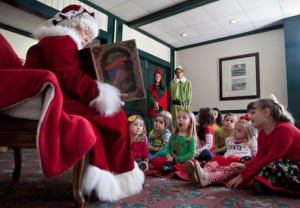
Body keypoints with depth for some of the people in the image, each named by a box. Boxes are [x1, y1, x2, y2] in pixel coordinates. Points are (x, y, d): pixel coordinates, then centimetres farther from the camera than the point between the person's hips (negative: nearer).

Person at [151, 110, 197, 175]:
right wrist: (169, 157, -9)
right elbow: (168, 148, 12)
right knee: (154, 159, -11)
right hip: (171, 160, 4)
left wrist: (178, 159, -16)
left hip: (183, 162, -4)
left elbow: (191, 153, -8)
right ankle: (168, 165, -37)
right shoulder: (173, 135, 13)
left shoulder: (191, 138, -1)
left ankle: (172, 168, -45)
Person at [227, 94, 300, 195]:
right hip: (281, 166, 9)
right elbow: (260, 157, -2)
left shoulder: (284, 129, -24)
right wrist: (245, 166, -24)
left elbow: (271, 158, -27)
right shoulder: (262, 133, 4)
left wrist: (244, 176, -27)